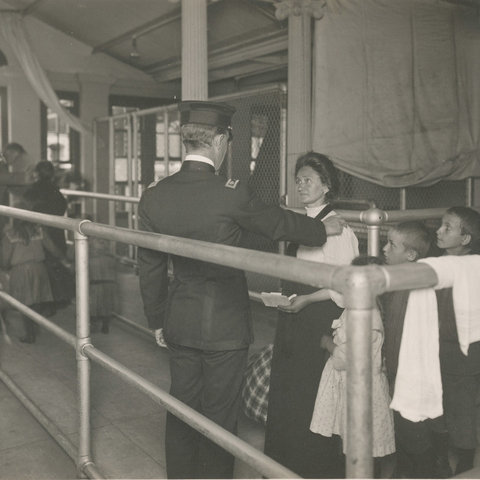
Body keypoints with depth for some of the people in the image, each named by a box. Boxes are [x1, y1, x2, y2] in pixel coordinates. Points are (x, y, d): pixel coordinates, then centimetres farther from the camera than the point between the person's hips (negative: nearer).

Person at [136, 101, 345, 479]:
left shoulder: (154, 196, -4)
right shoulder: (232, 194, -19)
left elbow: (150, 267, 3)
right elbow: (280, 224, -4)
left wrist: (157, 320, 16)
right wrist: (325, 228, 15)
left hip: (179, 323, 5)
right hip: (225, 324, -5)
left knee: (182, 409, 19)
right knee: (219, 416, 11)